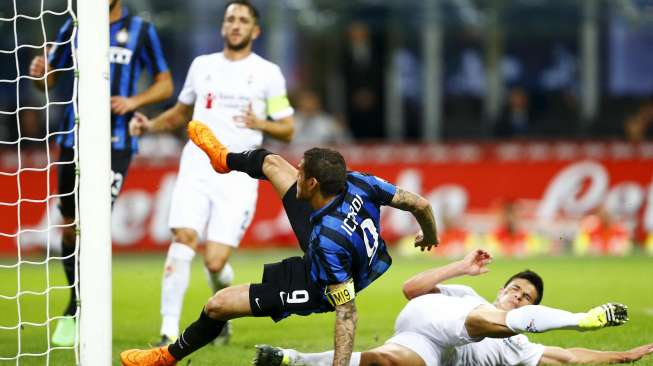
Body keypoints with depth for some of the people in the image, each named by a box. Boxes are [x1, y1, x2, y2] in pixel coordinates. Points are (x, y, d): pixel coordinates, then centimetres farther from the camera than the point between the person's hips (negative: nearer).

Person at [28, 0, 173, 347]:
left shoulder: (141, 31, 2)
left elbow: (164, 84, 9)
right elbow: (49, 79, 13)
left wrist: (134, 101, -10)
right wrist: (39, 74, -11)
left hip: (115, 143, -3)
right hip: (74, 139, 3)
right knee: (70, 227, 8)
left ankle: (75, 312, -11)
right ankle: (78, 300, 26)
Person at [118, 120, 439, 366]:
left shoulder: (328, 242, -44)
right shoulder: (358, 182, -28)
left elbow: (347, 312, -40)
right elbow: (419, 203, -15)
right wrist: (430, 235, 7)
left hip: (319, 289, -7)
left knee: (218, 305, 0)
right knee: (271, 162, 16)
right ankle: (223, 158, 52)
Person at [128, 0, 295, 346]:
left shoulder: (268, 73, 6)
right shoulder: (202, 65, 15)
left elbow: (287, 130, 7)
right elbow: (182, 112, 29)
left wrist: (259, 123, -13)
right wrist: (150, 125, 11)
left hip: (238, 175, -2)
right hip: (197, 165, 2)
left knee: (215, 262, -9)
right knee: (183, 238, -20)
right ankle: (169, 330, -18)